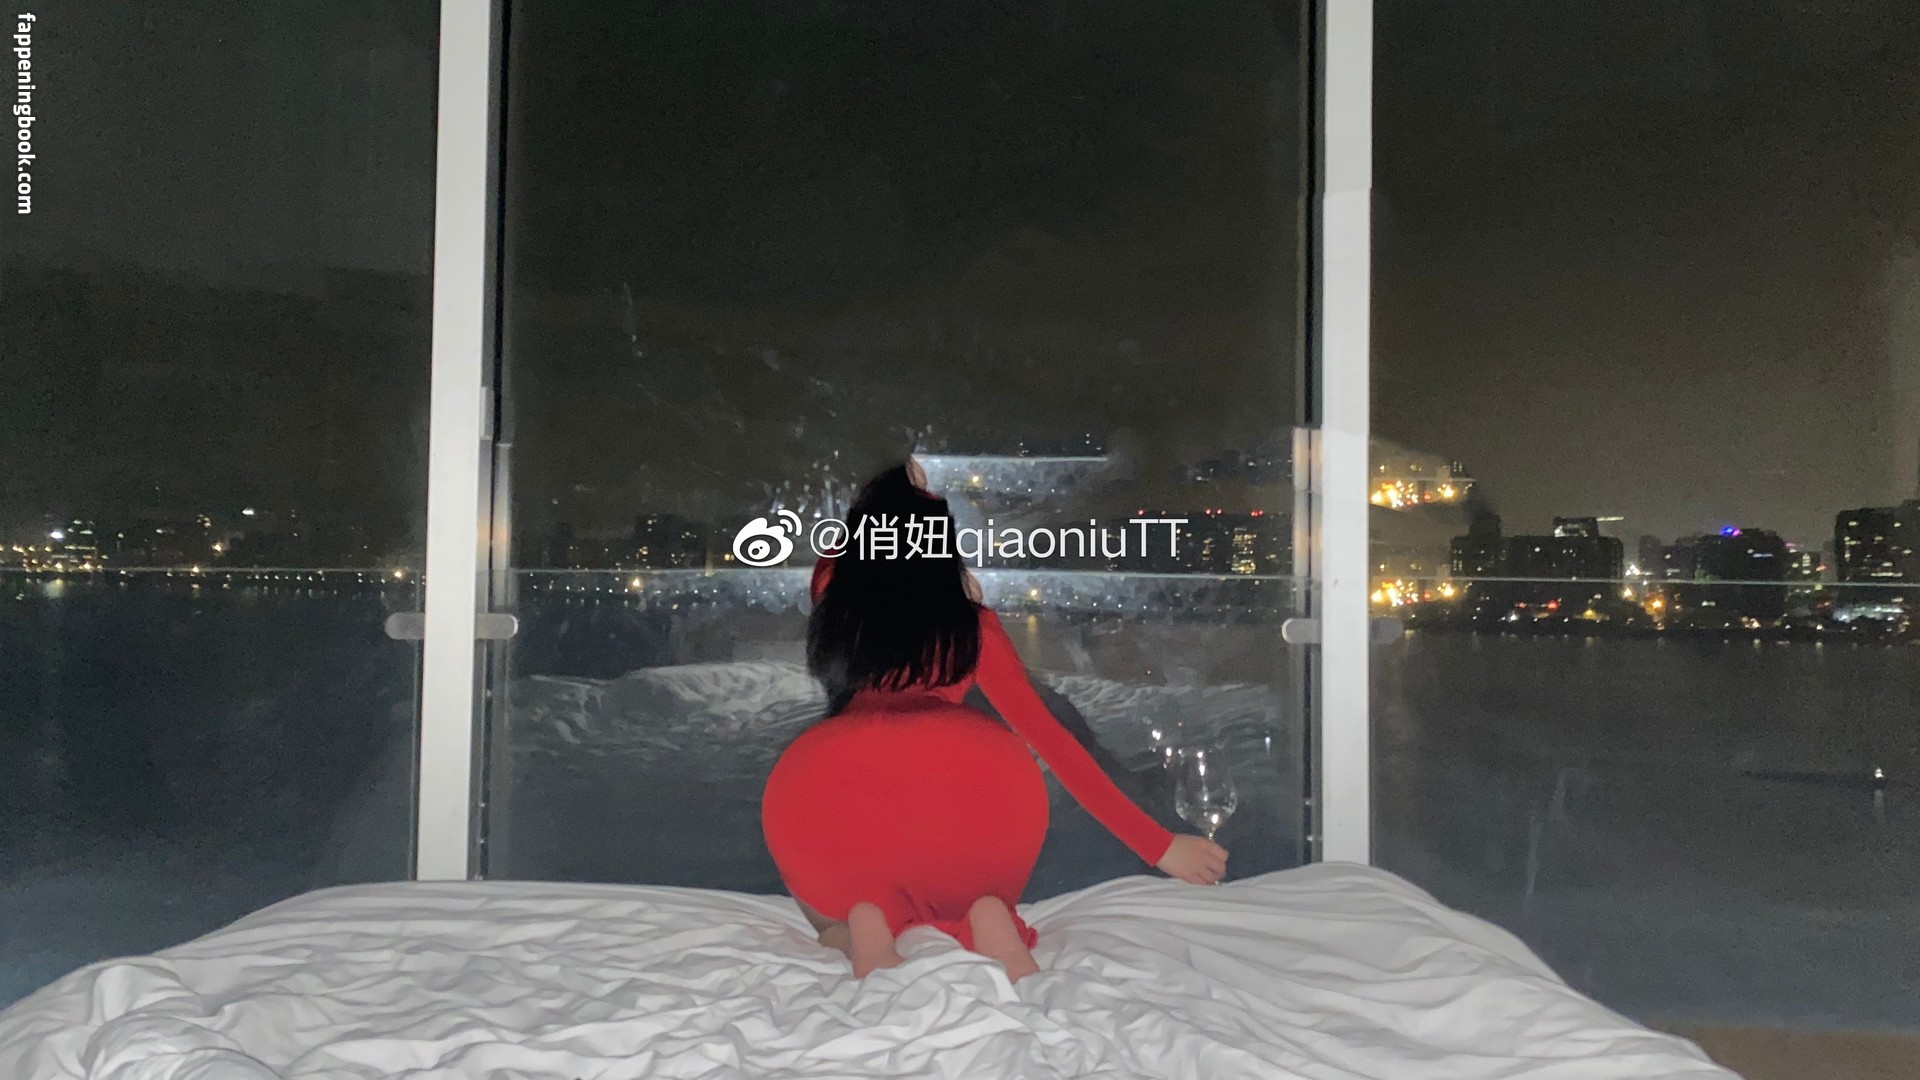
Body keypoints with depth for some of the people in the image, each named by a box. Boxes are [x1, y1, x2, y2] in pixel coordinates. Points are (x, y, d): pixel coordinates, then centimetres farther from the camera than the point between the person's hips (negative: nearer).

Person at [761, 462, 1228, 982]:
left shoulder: (834, 589, 28)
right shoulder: (969, 619, 25)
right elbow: (1047, 734, 23)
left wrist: (893, 494, 64)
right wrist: (1157, 844, 26)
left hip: (825, 778, 1)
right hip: (969, 773, 0)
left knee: (832, 920, 33)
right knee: (978, 903, 32)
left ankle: (862, 932, -4)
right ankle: (987, 925, -5)